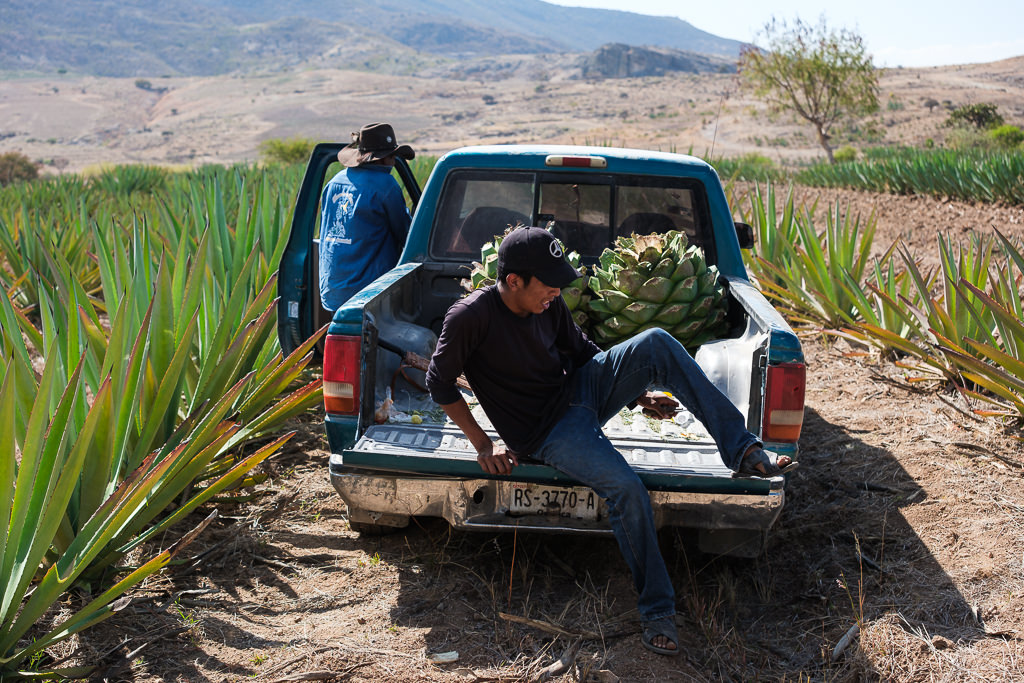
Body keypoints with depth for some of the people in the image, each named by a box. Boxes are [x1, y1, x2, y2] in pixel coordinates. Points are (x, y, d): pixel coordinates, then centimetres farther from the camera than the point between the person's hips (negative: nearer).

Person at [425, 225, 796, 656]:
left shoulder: (548, 304, -1)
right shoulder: (472, 317, -19)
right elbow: (440, 383, -10)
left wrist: (636, 394, 7)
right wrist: (482, 445, -12)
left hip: (581, 390, 6)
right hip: (548, 432, -6)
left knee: (657, 343, -18)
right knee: (626, 489, -30)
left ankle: (743, 450, -17)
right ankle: (657, 612, -12)